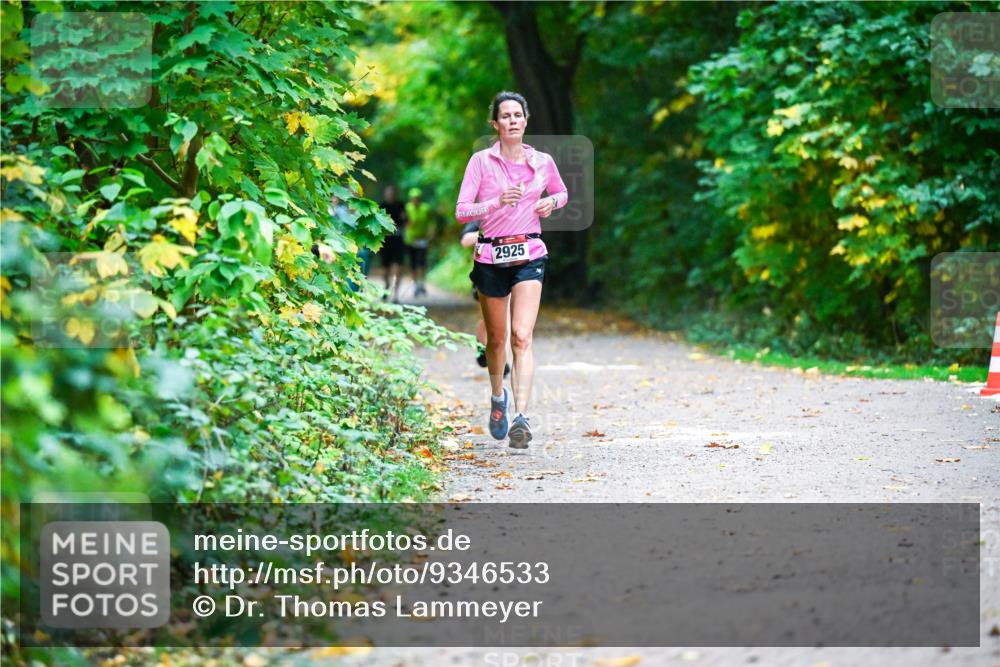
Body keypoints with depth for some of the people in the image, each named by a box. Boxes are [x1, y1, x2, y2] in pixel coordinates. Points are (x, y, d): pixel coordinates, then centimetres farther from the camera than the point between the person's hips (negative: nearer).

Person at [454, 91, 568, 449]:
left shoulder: (543, 162, 4)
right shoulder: (481, 161, -3)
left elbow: (562, 193, 23)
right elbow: (461, 211, -8)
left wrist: (551, 203, 0)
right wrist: (498, 202, -23)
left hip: (529, 256, 0)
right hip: (491, 256, 0)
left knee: (522, 336, -16)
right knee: (496, 338, 13)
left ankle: (521, 416, -24)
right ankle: (498, 396, 41)